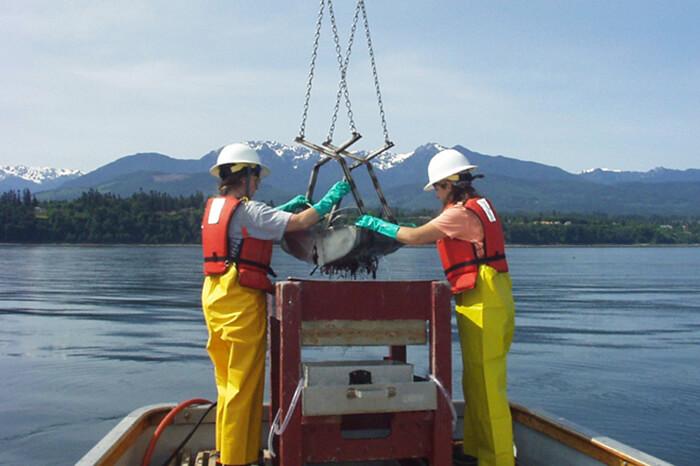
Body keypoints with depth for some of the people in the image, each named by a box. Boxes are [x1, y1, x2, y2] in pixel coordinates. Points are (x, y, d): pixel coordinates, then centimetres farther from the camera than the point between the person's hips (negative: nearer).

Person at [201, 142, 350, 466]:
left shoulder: (214, 207, 12)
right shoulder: (247, 209, -13)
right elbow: (300, 223, -17)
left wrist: (287, 207, 19)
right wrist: (329, 200, -4)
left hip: (215, 295, 9)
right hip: (241, 299, -9)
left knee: (228, 380, 17)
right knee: (244, 384, 0)